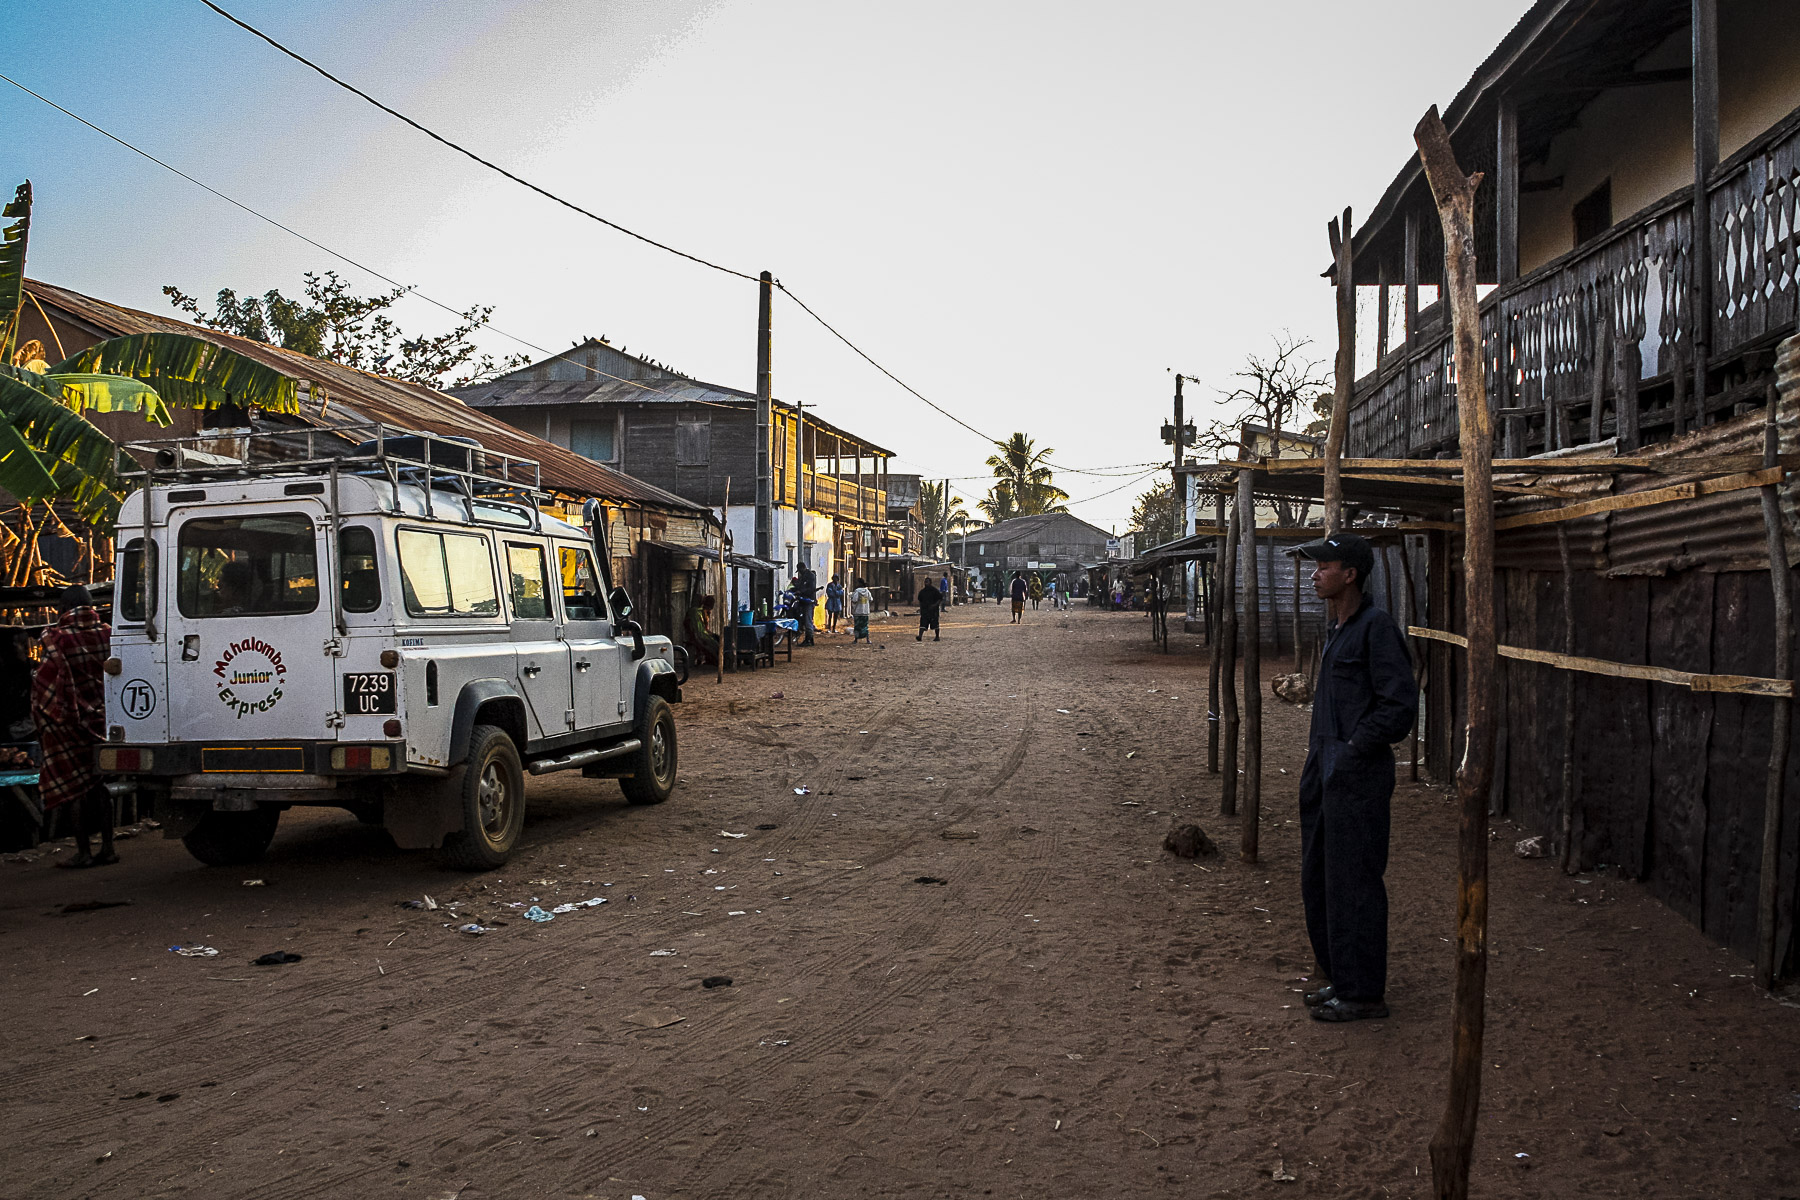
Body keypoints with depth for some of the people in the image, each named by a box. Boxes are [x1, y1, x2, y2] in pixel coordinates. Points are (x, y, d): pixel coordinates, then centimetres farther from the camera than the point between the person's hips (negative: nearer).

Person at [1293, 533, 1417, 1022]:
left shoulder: (1376, 627, -15)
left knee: (1353, 885, -2)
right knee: (1317, 881, 16)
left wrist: (1353, 750, -17)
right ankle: (1340, 978, 29)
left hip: (1357, 777, -10)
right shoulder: (1336, 630, 15)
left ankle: (1363, 992, 10)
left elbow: (1399, 704, -19)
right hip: (1326, 773, 10)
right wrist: (1317, 762, 15)